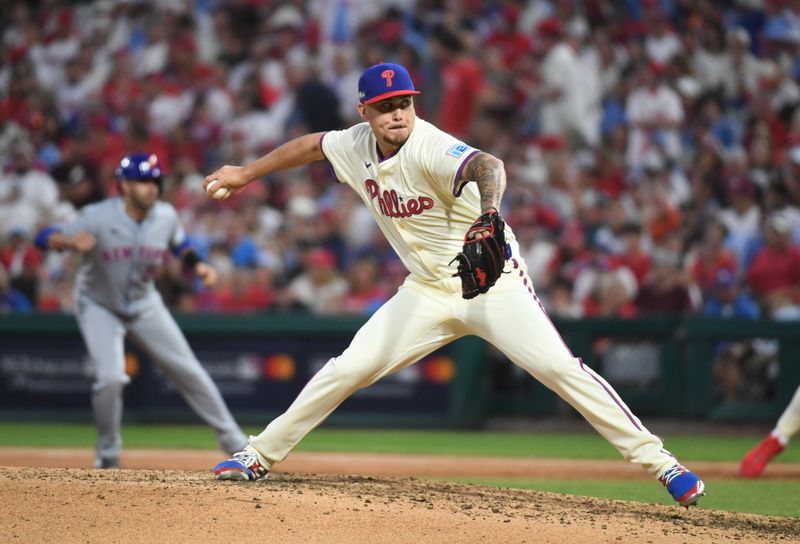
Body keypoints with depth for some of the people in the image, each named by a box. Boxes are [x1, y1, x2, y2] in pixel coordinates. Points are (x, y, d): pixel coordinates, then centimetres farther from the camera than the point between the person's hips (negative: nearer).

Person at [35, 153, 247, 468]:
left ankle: (234, 442, 17)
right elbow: (44, 238, -31)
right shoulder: (99, 218, -26)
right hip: (100, 307, -4)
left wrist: (197, 265, -11)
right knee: (110, 378, -21)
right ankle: (107, 453, 2)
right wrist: (71, 241, -53)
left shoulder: (166, 217, -13)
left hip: (143, 305, 4)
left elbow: (180, 244, 9)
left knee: (188, 371, 4)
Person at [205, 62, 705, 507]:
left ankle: (657, 461, -16)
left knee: (560, 368, -19)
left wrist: (489, 212, -67)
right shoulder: (357, 147, -2)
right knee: (348, 370, -2)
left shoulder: (430, 148, -24)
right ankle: (260, 456, 11)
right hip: (428, 292, 6)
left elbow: (487, 166, -45)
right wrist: (246, 174, 27)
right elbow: (312, 145, 20)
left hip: (492, 282, -6)